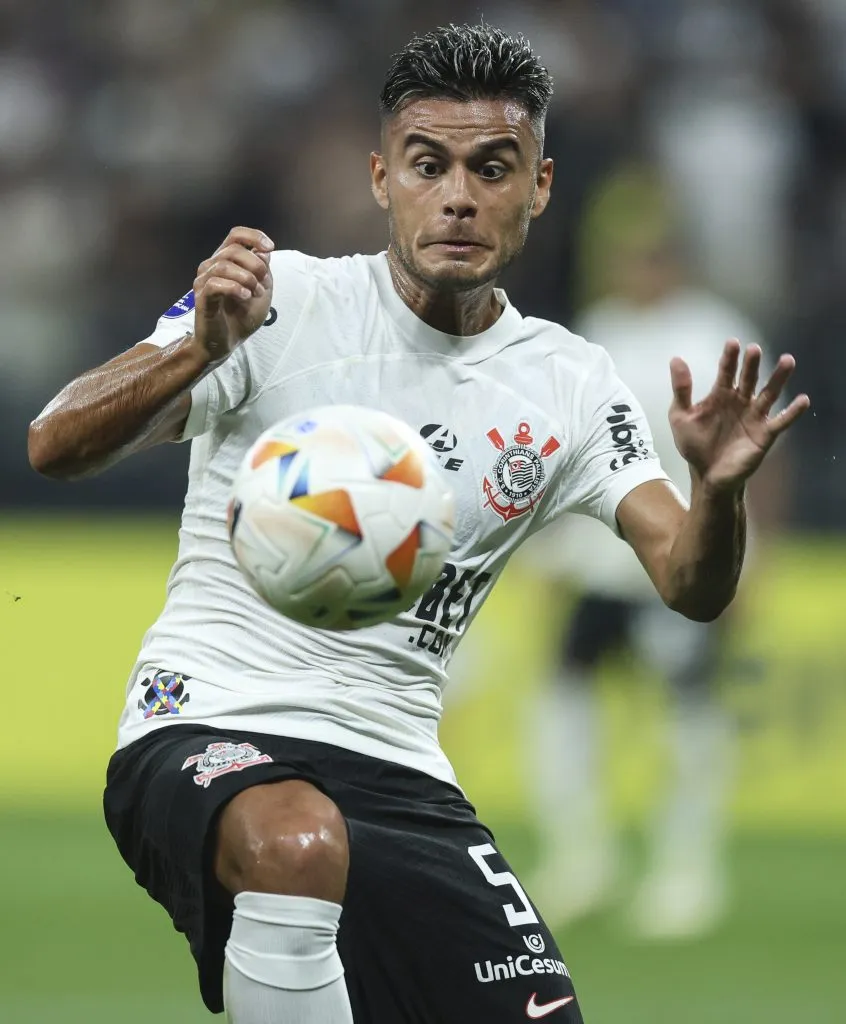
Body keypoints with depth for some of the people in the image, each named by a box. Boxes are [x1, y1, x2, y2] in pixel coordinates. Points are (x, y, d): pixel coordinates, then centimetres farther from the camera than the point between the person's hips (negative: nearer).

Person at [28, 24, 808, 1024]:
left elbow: (690, 585, 1)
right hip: (213, 726, -5)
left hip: (400, 772, 5)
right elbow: (56, 446, -10)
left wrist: (717, 485, -22)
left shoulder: (570, 385, 9)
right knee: (299, 844, -40)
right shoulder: (281, 298, -3)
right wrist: (201, 349, -29)